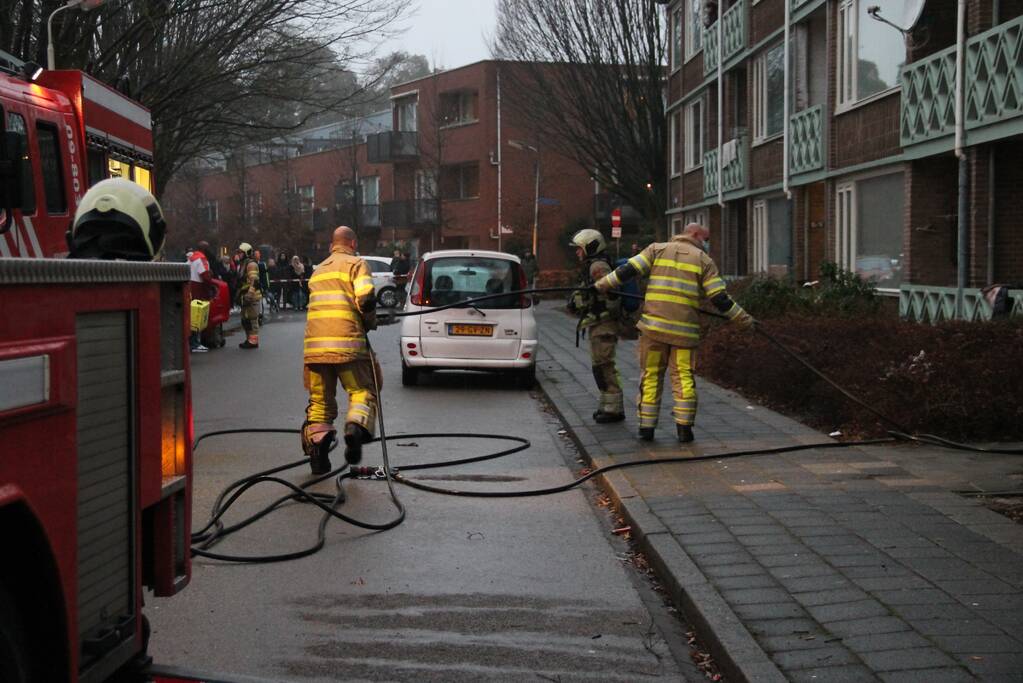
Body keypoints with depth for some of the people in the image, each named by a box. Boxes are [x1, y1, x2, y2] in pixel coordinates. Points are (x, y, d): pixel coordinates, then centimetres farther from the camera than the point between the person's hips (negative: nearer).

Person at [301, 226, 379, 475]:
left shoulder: (318, 270, 25)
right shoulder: (355, 264, 4)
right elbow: (366, 298, -11)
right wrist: (370, 322, 6)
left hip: (315, 343, 5)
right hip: (348, 342, -5)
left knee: (320, 400, 11)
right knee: (363, 391, 4)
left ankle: (316, 451, 3)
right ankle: (356, 427, -22)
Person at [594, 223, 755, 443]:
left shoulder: (657, 249, 10)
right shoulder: (704, 260, 7)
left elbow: (628, 270, 0)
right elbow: (720, 298, 2)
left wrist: (600, 285, 8)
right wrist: (744, 319, 10)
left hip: (653, 325, 1)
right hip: (684, 329, -1)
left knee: (651, 375, 8)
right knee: (683, 377, 6)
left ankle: (646, 427, 9)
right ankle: (684, 427, 3)